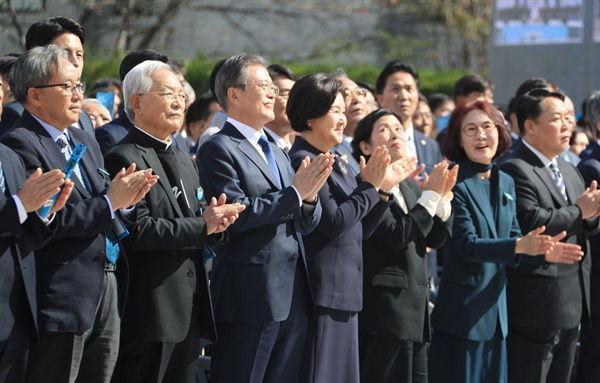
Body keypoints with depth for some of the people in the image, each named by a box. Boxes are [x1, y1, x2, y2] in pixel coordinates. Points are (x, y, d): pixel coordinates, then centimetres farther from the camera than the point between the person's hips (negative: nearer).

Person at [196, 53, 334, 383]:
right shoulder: (219, 150, -6)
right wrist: (295, 193, -14)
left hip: (294, 298, 8)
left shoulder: (277, 153, 20)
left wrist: (310, 197, -5)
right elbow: (236, 213, -18)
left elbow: (306, 225, 16)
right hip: (250, 298, -8)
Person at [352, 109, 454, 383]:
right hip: (383, 308, -8)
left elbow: (435, 239, 10)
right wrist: (431, 194, -18)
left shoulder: (411, 186, 15)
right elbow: (396, 236, -21)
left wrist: (444, 197, -4)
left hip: (415, 305, 8)